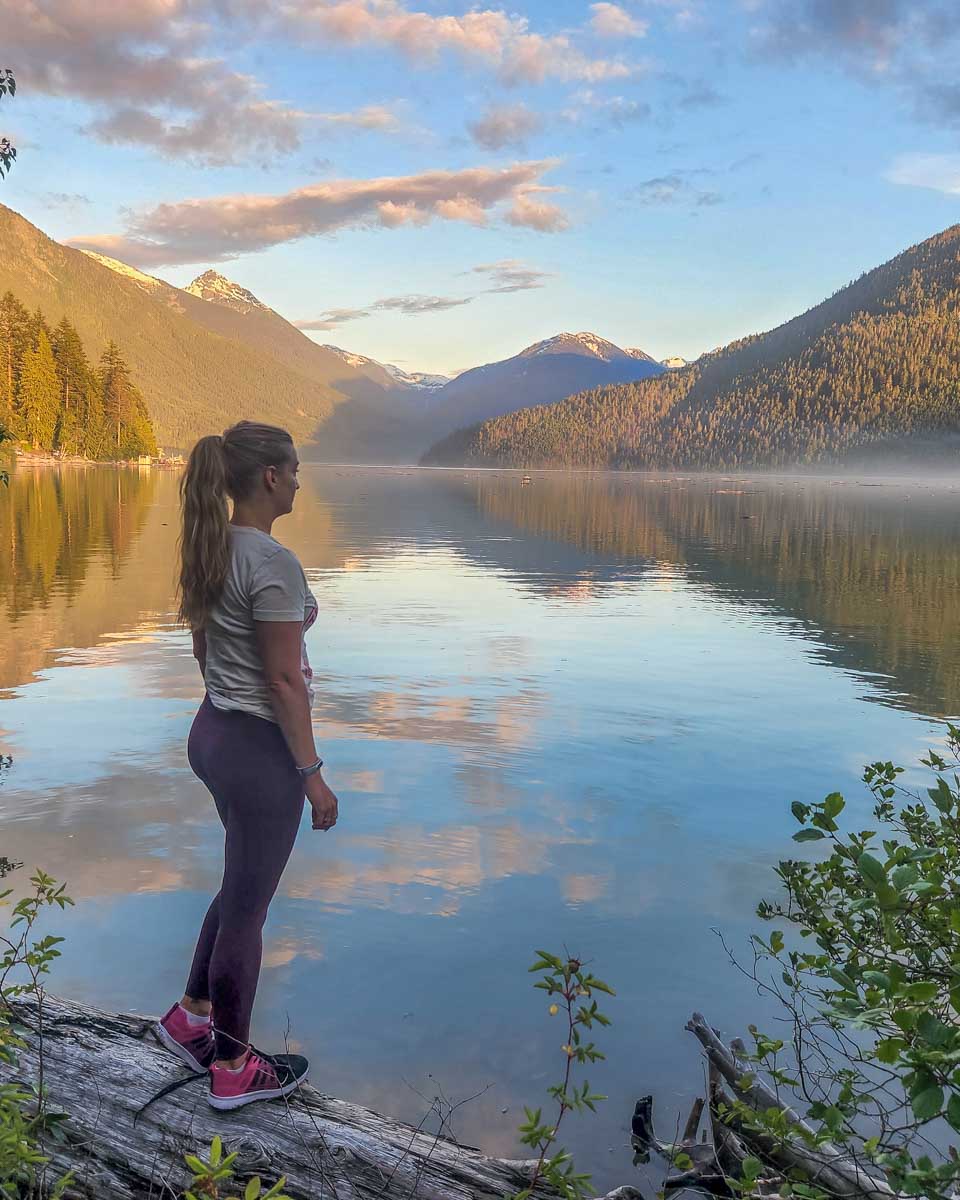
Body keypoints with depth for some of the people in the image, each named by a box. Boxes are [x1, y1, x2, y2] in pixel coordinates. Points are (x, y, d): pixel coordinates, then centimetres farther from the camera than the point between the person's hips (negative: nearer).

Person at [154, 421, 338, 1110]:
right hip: (260, 750, -9)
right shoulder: (273, 562, -22)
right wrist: (313, 775, -14)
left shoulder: (210, 549, 5)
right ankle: (233, 1069, 26)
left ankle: (192, 1018, 39)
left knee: (245, 889, 26)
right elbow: (284, 680, -21)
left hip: (212, 734, 9)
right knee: (247, 905, 7)